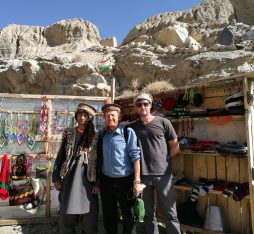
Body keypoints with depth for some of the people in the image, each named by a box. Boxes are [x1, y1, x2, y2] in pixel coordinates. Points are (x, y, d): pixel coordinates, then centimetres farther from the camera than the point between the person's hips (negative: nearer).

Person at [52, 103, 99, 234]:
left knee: (89, 217, 6)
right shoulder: (68, 134, 6)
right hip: (69, 178, 1)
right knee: (66, 216, 10)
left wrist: (97, 183, -3)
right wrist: (56, 178, 1)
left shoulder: (95, 137, 2)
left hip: (87, 180, -1)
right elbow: (60, 156, 6)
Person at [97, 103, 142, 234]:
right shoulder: (102, 134, 5)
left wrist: (136, 181, -15)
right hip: (106, 181, 4)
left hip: (124, 180, -4)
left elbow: (135, 157, -12)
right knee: (108, 217, 17)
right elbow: (99, 157, 13)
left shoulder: (128, 132, -10)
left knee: (128, 216, 13)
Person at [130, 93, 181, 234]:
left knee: (170, 213, 8)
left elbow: (175, 147, 4)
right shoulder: (132, 127, 6)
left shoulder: (163, 122, -2)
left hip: (163, 174, -2)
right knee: (148, 213, 15)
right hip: (142, 174, 2)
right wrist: (142, 162, 5)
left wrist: (164, 161, 6)